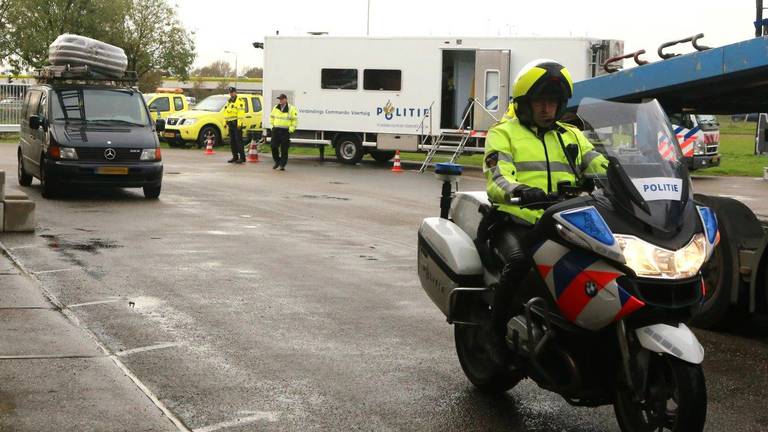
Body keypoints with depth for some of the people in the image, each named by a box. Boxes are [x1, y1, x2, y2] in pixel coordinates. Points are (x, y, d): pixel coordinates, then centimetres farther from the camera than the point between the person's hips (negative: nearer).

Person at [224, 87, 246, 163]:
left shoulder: (239, 101, -6)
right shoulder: (228, 102, 20)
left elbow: (241, 113, -15)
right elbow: (226, 113, 23)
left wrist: (239, 123, -21)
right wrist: (226, 123, 16)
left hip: (236, 123, -8)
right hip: (230, 124, 8)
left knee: (238, 140, -11)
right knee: (232, 141, 8)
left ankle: (242, 157, -11)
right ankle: (235, 157, 14)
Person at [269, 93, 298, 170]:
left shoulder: (291, 109, -3)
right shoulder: (275, 108, 10)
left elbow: (295, 120, -2)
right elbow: (272, 117, 24)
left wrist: (291, 129, -9)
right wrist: (272, 125, 13)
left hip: (285, 131, -4)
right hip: (276, 130, 4)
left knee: (284, 149, -2)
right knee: (274, 147, 0)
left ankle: (282, 165, 6)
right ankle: (277, 162, 19)